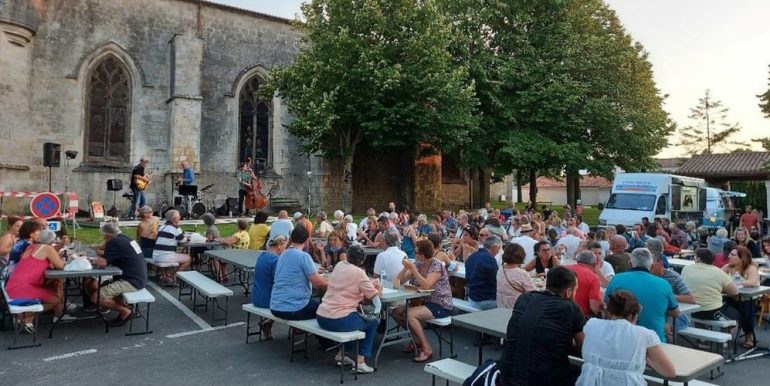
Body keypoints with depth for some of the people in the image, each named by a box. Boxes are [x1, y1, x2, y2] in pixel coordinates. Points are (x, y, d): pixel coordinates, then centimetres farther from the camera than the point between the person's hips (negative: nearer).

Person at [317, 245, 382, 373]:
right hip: (339, 321, -7)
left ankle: (341, 354, 35)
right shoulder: (358, 272, -9)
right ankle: (360, 361, 11)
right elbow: (374, 296, -4)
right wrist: (378, 289, 19)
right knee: (373, 322, 18)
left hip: (321, 317, 7)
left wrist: (370, 285, 14)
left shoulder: (339, 265, 9)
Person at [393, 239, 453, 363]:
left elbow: (427, 285, -32)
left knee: (409, 315, -27)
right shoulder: (417, 264, 2)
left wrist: (412, 269, -33)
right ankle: (417, 340, 14)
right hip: (425, 301, 8)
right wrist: (405, 268, -17)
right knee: (396, 312, -4)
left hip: (441, 305, -8)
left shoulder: (436, 266, -17)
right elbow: (400, 281, 1)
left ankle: (427, 350, -14)